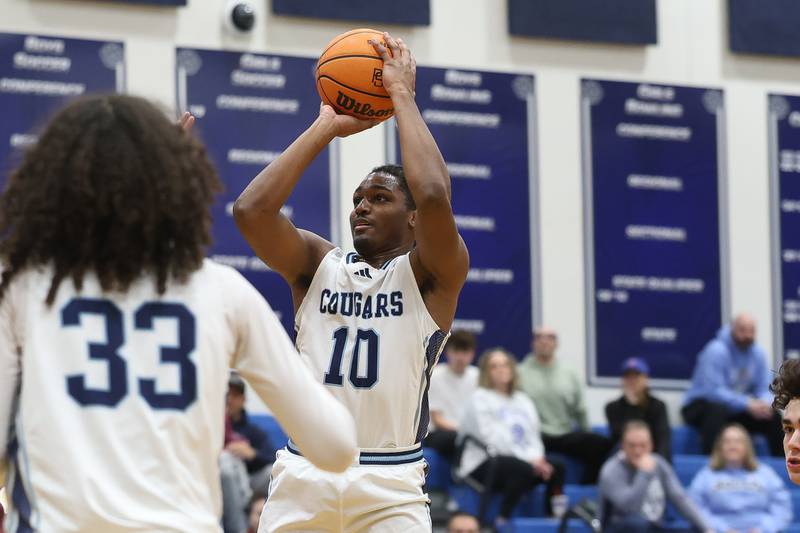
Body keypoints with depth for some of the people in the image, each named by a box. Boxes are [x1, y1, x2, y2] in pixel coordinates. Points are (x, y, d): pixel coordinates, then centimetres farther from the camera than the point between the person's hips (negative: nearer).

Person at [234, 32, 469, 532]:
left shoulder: (432, 275, 2)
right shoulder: (318, 265, 11)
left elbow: (434, 197, -19)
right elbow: (252, 210, -6)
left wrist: (402, 95, -9)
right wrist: (327, 126, 0)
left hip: (390, 484, -3)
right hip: (303, 473, 3)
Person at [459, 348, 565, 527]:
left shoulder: (522, 400, 20)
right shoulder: (480, 398, 0)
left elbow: (533, 437, 13)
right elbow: (492, 437, -10)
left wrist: (537, 458, -12)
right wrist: (528, 459, -17)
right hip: (483, 468, -6)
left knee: (556, 468, -20)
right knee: (524, 469, -35)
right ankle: (502, 518, -29)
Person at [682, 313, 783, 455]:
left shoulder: (758, 353, -1)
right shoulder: (716, 351, -21)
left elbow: (764, 389, 1)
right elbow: (713, 390, -28)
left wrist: (765, 403, -24)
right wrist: (747, 404, -35)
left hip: (736, 411, 6)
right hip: (702, 405, -6)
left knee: (774, 417, -9)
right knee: (717, 410, -39)